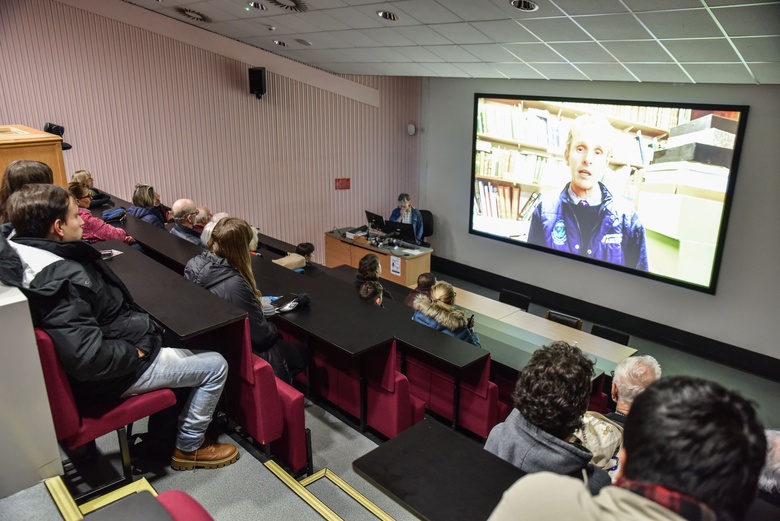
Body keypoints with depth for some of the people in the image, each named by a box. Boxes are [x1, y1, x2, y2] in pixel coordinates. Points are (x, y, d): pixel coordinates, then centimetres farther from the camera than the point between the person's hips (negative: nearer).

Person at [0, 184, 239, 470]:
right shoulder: (61, 281, -35)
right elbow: (87, 358, -38)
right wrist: (135, 352, -20)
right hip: (111, 375, -11)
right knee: (215, 365, -1)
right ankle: (189, 447, 17)